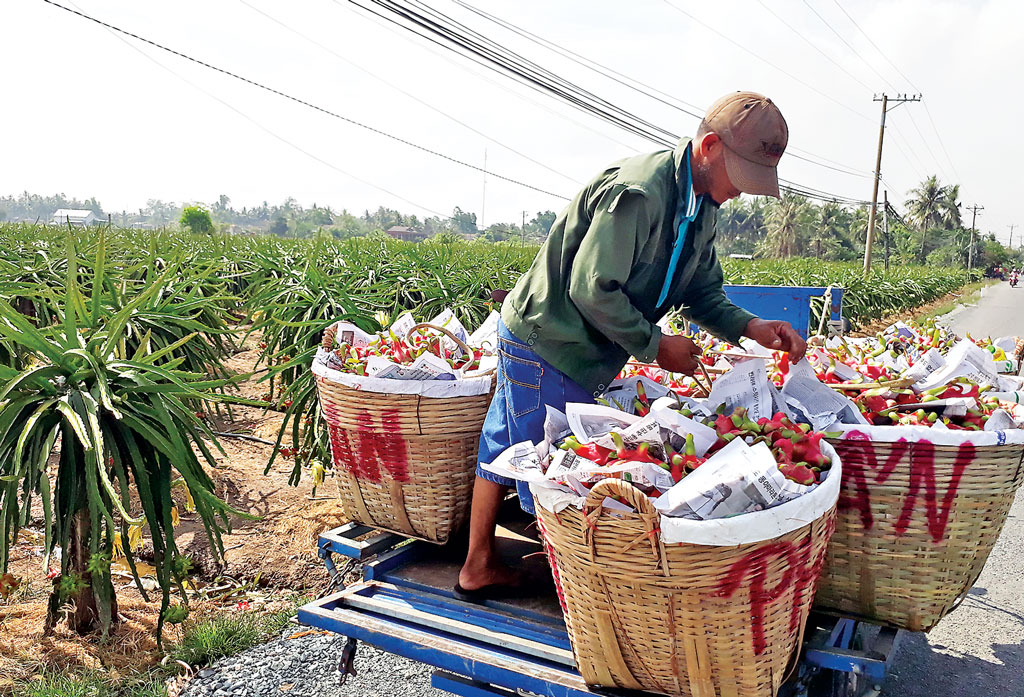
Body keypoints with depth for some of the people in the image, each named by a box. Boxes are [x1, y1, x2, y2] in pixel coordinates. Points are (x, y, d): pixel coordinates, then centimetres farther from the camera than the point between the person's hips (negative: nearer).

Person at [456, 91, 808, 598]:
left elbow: (701, 289, 12)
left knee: (507, 448, 19)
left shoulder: (703, 204, 6)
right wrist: (655, 346, -17)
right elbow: (592, 289, -27)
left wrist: (748, 327, -6)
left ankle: (479, 567, 34)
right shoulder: (638, 192, -26)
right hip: (546, 344, -10)